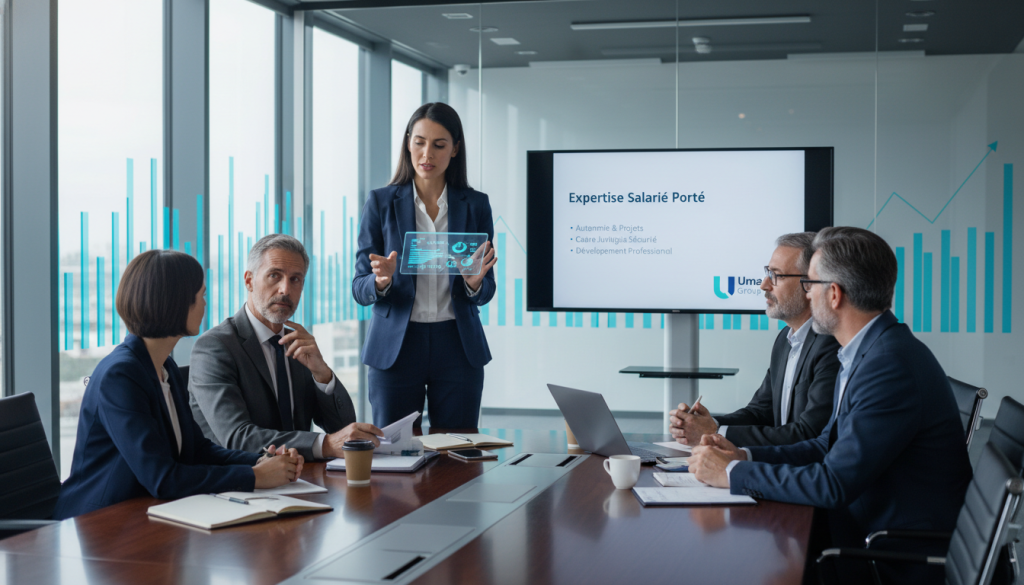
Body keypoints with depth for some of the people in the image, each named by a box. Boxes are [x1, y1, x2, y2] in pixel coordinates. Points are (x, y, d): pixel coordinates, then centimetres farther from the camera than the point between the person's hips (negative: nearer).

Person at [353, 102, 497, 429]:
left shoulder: (475, 205, 4)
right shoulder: (381, 203, 1)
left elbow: (485, 294, 5)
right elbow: (359, 289, -1)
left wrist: (475, 281, -17)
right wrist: (382, 280, -22)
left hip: (458, 347, 1)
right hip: (396, 347, -1)